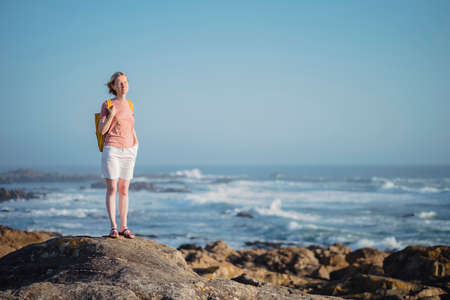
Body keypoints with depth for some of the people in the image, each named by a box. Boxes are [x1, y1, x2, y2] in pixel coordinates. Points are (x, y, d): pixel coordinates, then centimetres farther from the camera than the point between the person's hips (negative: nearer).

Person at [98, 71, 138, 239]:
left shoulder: (129, 105, 13)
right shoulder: (107, 105, -2)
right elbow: (102, 130, -5)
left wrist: (136, 144, 11)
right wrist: (111, 115, -16)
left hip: (128, 151, 5)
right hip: (112, 150, -5)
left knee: (124, 190, 6)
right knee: (112, 188, -6)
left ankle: (124, 227, 9)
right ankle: (113, 227, -3)